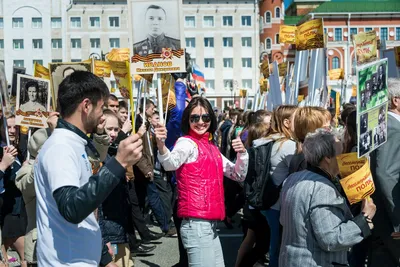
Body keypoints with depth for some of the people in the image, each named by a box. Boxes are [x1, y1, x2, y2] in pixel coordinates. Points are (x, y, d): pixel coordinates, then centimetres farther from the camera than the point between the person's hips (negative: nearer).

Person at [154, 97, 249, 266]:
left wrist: (242, 153, 0)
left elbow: (238, 175, 18)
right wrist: (161, 146, -52)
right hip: (197, 224, -9)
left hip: (210, 224, 9)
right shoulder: (187, 142, -9)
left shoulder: (211, 147, 15)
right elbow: (171, 163, -31)